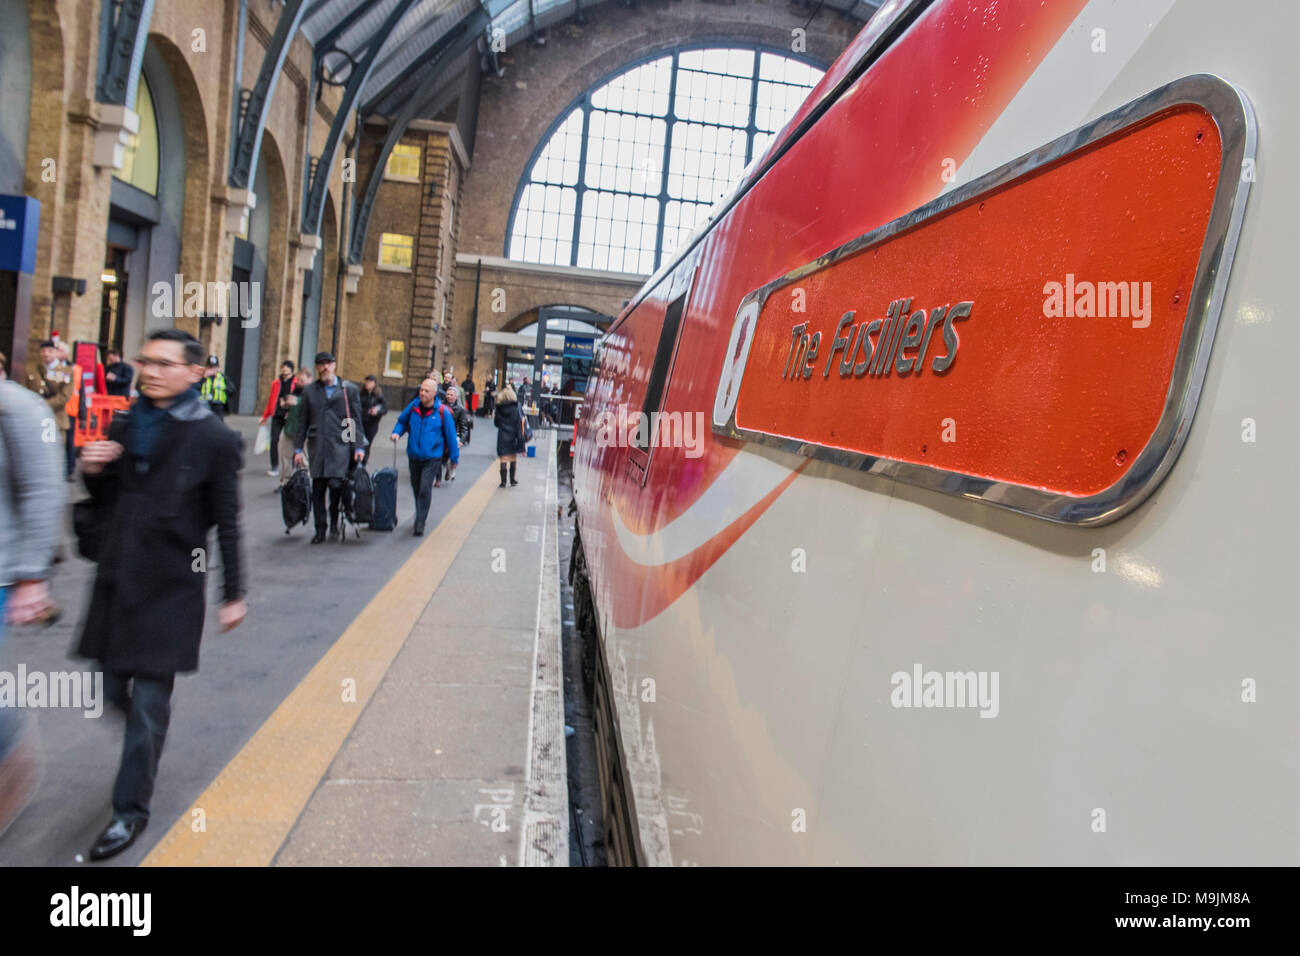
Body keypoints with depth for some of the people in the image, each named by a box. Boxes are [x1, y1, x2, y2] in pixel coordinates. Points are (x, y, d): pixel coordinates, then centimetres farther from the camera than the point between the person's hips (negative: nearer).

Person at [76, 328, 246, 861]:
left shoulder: (212, 438, -9)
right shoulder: (124, 426, 7)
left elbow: (227, 522, -7)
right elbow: (105, 501, 17)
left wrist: (233, 593, -6)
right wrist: (93, 471, -6)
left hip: (171, 586, -5)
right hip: (116, 578, 5)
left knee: (149, 702, 2)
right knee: (114, 687, 13)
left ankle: (131, 811, 17)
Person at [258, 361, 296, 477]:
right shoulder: (276, 383, 14)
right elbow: (271, 401, 19)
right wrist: (265, 416, 18)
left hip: (289, 416, -3)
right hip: (277, 415, 3)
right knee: (274, 440, -2)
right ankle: (274, 467, 5)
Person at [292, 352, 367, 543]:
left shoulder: (349, 389, 8)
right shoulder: (309, 391, 13)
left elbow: (356, 420, 6)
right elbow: (302, 422, 14)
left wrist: (359, 447, -2)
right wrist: (298, 448, 9)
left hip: (340, 445, -2)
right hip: (317, 447, 3)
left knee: (335, 483, -16)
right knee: (317, 490, 3)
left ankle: (334, 523, 6)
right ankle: (320, 530, 14)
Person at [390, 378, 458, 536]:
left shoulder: (442, 411, -10)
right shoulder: (413, 406, -1)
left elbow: (450, 434, -3)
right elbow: (402, 421, 17)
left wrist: (454, 457, 2)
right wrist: (397, 432, -4)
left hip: (432, 458, -4)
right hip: (414, 456, 4)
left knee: (424, 490, -14)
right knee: (416, 489, 16)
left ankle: (419, 524, -8)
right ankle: (421, 516, 37)